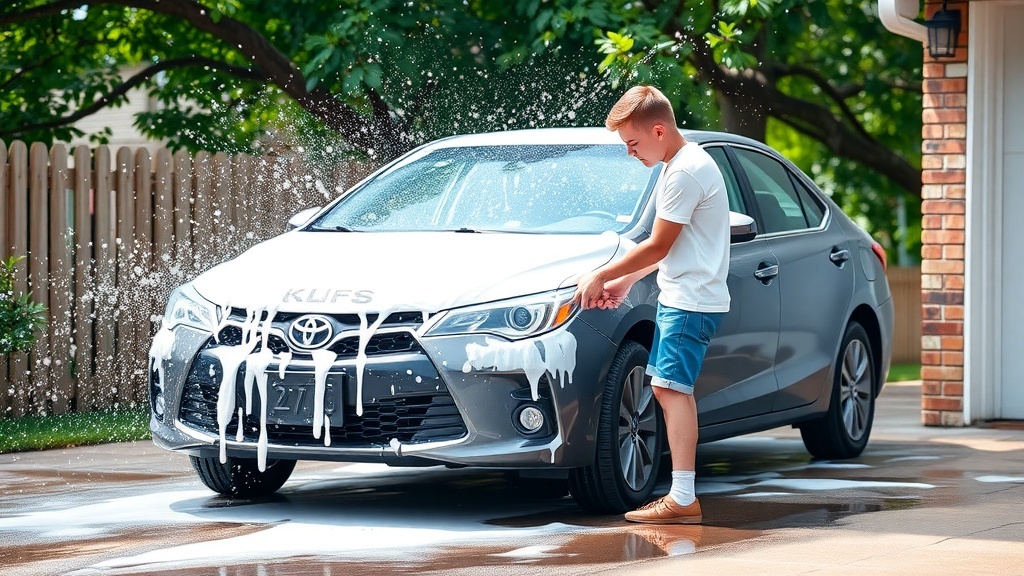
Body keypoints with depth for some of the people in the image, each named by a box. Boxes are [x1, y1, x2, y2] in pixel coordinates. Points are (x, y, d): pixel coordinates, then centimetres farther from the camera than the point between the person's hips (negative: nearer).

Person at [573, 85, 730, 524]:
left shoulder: (686, 172, -17)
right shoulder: (685, 164, 16)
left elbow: (658, 247, -15)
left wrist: (601, 276, -6)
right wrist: (626, 281, 17)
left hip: (691, 301, -11)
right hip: (680, 297, 11)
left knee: (673, 389, -14)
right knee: (666, 388, 9)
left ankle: (683, 499, -17)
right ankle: (680, 496, 10)